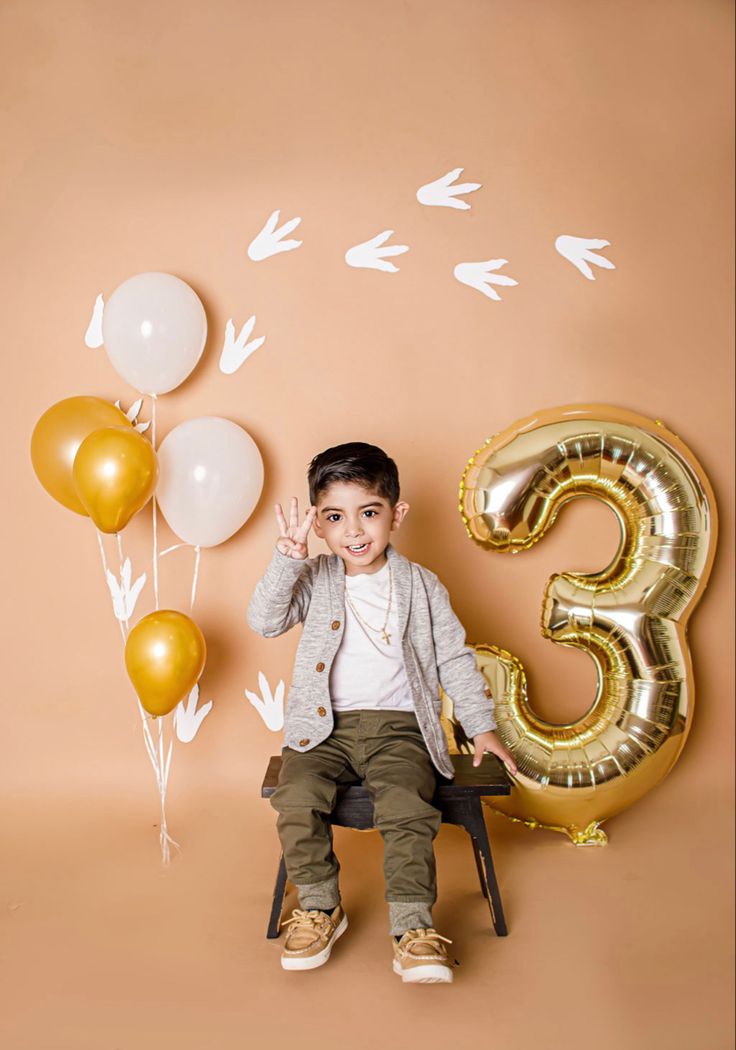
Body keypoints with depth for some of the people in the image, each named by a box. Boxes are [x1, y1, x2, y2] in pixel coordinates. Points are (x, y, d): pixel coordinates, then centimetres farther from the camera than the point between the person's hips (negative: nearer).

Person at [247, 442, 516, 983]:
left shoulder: (420, 585, 5)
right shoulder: (314, 581, 5)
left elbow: (456, 658, 11)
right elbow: (265, 620, -10)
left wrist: (482, 727, 7)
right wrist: (287, 558, -21)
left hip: (399, 728, -1)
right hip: (324, 727, 1)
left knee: (407, 807, -26)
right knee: (297, 797, -24)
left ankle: (414, 929, -12)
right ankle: (320, 907, 0)